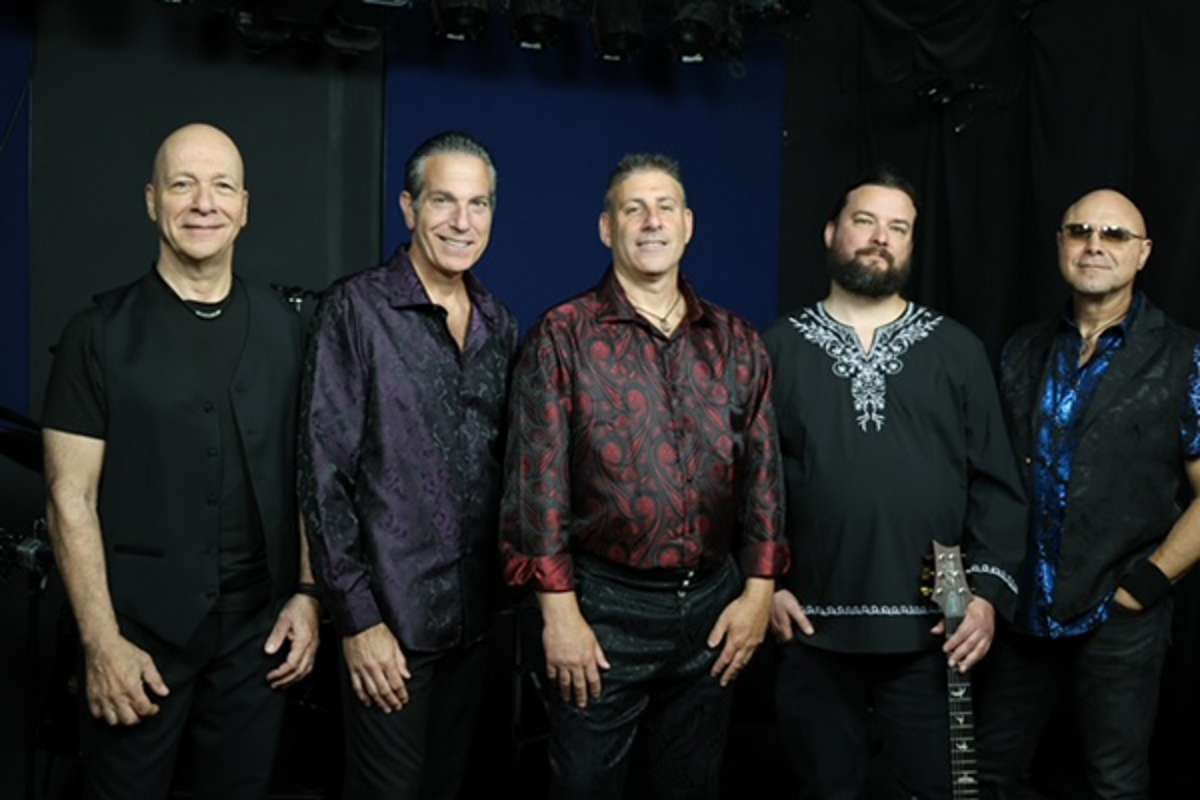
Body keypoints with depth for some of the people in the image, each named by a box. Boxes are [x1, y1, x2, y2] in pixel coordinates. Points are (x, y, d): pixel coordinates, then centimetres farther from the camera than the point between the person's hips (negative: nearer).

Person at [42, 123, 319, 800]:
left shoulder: (284, 329, 4)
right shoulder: (103, 333, -4)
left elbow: (304, 476, 9)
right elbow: (71, 499, -6)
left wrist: (307, 593, 1)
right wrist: (102, 641, -12)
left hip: (258, 630, 3)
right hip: (140, 629, -2)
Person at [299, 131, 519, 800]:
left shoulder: (500, 324, 7)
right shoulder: (356, 308, -10)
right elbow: (324, 471, -12)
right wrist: (357, 616, -15)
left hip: (477, 614, 6)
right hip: (392, 614, -5)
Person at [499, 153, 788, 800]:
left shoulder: (737, 342, 8)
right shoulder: (564, 336, -4)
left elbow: (762, 470, 8)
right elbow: (539, 478, -8)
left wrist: (758, 590, 2)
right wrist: (559, 610, -12)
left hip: (714, 606, 4)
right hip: (602, 606, -3)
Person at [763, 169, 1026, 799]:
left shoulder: (957, 350, 6)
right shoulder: (778, 349, 4)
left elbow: (996, 482, 4)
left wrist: (990, 589, -5)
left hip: (933, 632, 1)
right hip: (812, 631, 0)